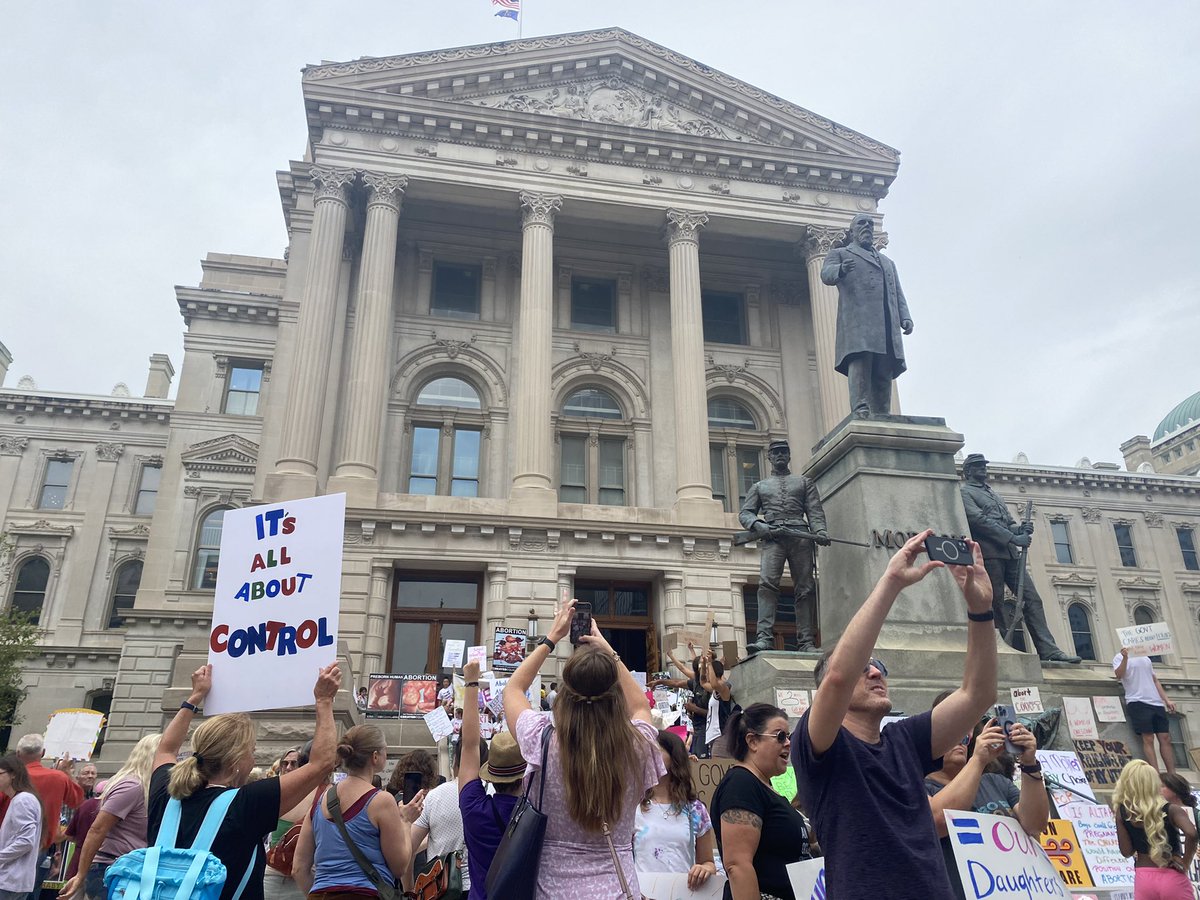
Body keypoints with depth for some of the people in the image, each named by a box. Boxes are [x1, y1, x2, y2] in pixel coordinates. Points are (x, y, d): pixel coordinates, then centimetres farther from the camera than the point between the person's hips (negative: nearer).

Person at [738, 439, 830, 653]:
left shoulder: (805, 481, 24)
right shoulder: (759, 486, 25)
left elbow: (815, 510, 12)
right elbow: (744, 513, 17)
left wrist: (819, 530, -9)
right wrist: (758, 525, -6)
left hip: (800, 536, 1)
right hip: (772, 538, -1)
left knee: (805, 588, -5)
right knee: (767, 583, -21)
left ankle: (806, 642, -5)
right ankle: (765, 637, -29)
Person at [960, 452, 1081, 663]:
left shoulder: (993, 493, 29)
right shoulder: (964, 492, 2)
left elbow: (1008, 521, 25)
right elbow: (979, 521, -12)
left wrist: (1020, 529, 0)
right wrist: (1013, 537, -17)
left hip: (1010, 552, 7)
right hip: (989, 553, -7)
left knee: (1032, 598, -2)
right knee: (996, 604, -6)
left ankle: (1048, 651, -6)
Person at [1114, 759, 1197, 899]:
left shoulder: (1122, 812, -2)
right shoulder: (1171, 810, -7)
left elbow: (1127, 851, -4)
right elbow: (1191, 833, -26)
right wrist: (1185, 864, -12)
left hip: (1143, 880, 2)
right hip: (1172, 880, -1)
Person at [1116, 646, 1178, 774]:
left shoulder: (1146, 658, 22)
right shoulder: (1120, 657, 2)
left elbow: (1155, 680, 24)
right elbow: (1119, 675, -15)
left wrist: (1167, 700, 14)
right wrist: (1125, 658, -29)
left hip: (1156, 702, 6)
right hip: (1138, 702, -6)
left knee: (1165, 738, 3)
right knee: (1148, 739, -8)